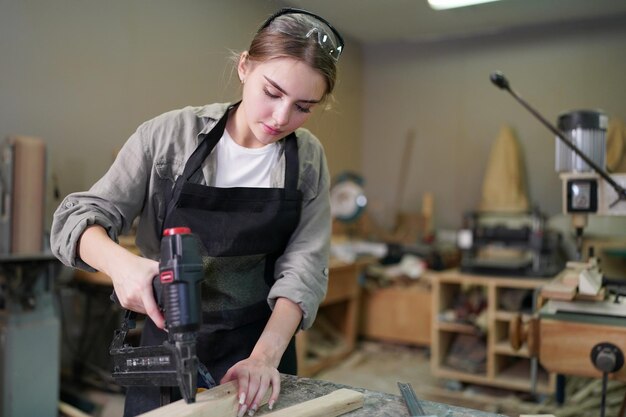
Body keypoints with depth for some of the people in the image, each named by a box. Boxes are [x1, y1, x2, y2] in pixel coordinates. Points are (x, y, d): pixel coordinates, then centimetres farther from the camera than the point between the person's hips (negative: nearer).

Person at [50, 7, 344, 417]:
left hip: (265, 342, 2)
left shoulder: (309, 160, -6)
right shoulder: (170, 134, -12)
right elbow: (77, 216, -10)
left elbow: (303, 267, -11)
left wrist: (266, 355, -25)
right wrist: (119, 260, -31)